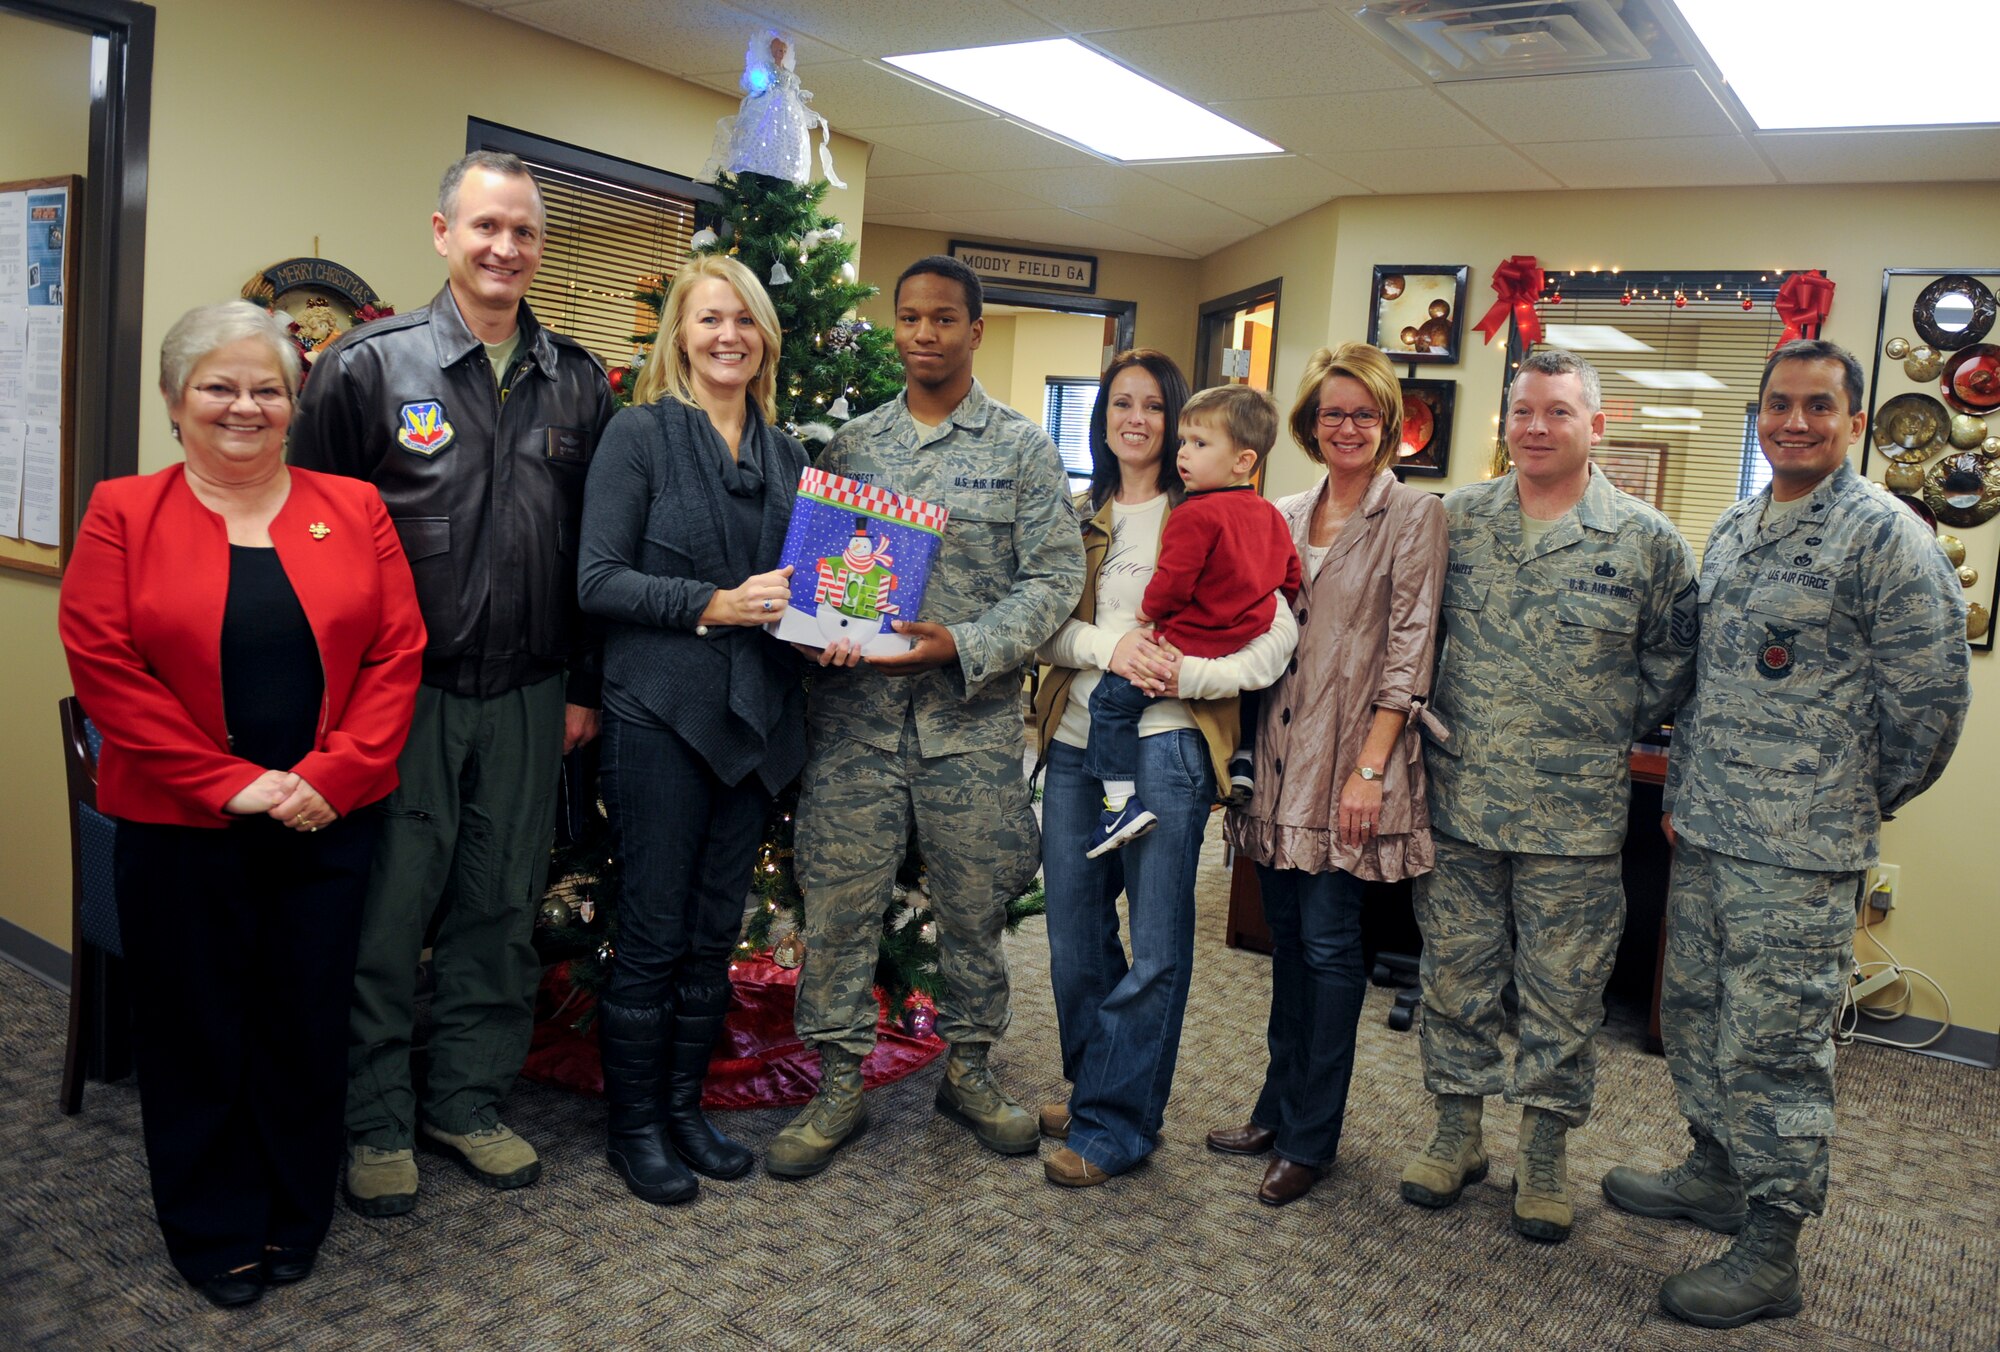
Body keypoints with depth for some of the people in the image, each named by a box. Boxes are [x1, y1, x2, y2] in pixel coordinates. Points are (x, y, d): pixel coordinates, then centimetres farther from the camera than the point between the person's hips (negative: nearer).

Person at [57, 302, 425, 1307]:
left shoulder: (353, 510, 4)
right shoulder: (123, 514, 0)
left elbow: (396, 652, -1)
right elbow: (104, 667, -8)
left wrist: (333, 774, -12)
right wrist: (229, 781, -14)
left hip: (326, 825, 2)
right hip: (179, 829, -1)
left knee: (308, 1023, 12)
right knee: (197, 1031, 12)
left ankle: (295, 1218, 32)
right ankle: (215, 1232, 32)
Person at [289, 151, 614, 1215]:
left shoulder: (576, 384, 8)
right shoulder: (369, 365, -3)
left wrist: (583, 685, 8)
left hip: (528, 698, 4)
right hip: (404, 691, -3)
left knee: (501, 909, 12)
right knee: (386, 911, 5)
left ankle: (468, 1100, 29)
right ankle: (375, 1119, 23)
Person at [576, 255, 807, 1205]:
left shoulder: (785, 454, 12)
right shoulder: (640, 433, -4)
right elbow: (597, 580, -10)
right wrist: (714, 604, -18)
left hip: (756, 717, 6)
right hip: (660, 716, -5)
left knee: (716, 930, 13)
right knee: (654, 932, 2)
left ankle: (684, 1107, 28)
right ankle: (634, 1125, 19)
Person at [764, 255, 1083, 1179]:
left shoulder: (1023, 448, 4)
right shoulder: (851, 443, 11)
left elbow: (1056, 576, -3)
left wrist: (964, 646, -16)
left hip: (971, 717, -1)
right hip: (855, 711, 2)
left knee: (975, 902, 10)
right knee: (838, 901, 3)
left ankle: (969, 1067, 30)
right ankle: (839, 1086, 19)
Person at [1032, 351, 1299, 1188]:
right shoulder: (1079, 516, 13)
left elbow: (1279, 631, -6)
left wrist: (1195, 675, -18)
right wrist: (1104, 645, -14)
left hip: (1165, 747, -5)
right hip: (1075, 744, 5)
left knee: (1154, 948, 1)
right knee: (1075, 937, 13)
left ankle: (1114, 1125, 12)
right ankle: (1095, 1089, 31)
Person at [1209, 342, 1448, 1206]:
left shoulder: (1413, 516, -4)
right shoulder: (1285, 516, 12)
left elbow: (1408, 652, -10)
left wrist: (1369, 768, -16)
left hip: (1350, 758, -5)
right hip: (1282, 754, 5)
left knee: (1328, 942, -1)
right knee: (1287, 936, 13)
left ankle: (1310, 1138, 13)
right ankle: (1279, 1109, 27)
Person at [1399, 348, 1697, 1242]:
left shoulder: (1647, 543, -2)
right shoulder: (1457, 519, 3)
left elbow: (1670, 668, 7)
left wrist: (1602, 735, 2)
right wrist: (1448, 719, 5)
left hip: (1576, 818, -2)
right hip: (1459, 800, 2)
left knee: (1563, 996, 8)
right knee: (1453, 979, 12)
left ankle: (1545, 1154, 26)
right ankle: (1457, 1131, 29)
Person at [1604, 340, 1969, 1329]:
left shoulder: (1886, 536, -10)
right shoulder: (1731, 531, 13)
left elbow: (1931, 699, -8)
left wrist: (1859, 803, 1)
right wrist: (1681, 792, 15)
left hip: (1799, 854, -7)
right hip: (1702, 836, 8)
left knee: (1773, 1046, -1)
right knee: (1693, 1016, 18)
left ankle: (1770, 1253, 13)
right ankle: (1716, 1173, 37)